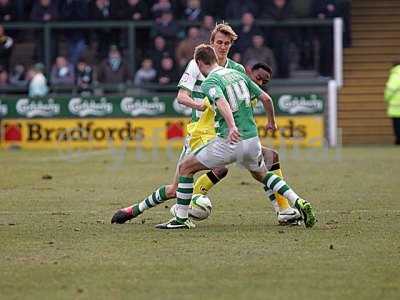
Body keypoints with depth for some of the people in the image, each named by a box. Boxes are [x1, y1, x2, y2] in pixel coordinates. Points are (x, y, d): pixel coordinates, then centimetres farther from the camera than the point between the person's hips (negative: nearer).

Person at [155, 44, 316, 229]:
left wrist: (232, 127, -44)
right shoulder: (238, 74, 14)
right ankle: (299, 203, 14)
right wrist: (271, 122, 32)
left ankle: (181, 219, 6)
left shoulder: (209, 83, -7)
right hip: (253, 139, 7)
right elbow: (266, 98, 15)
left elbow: (222, 102, -28)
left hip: (230, 141, -7)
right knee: (262, 175, 32)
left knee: (186, 167, 9)